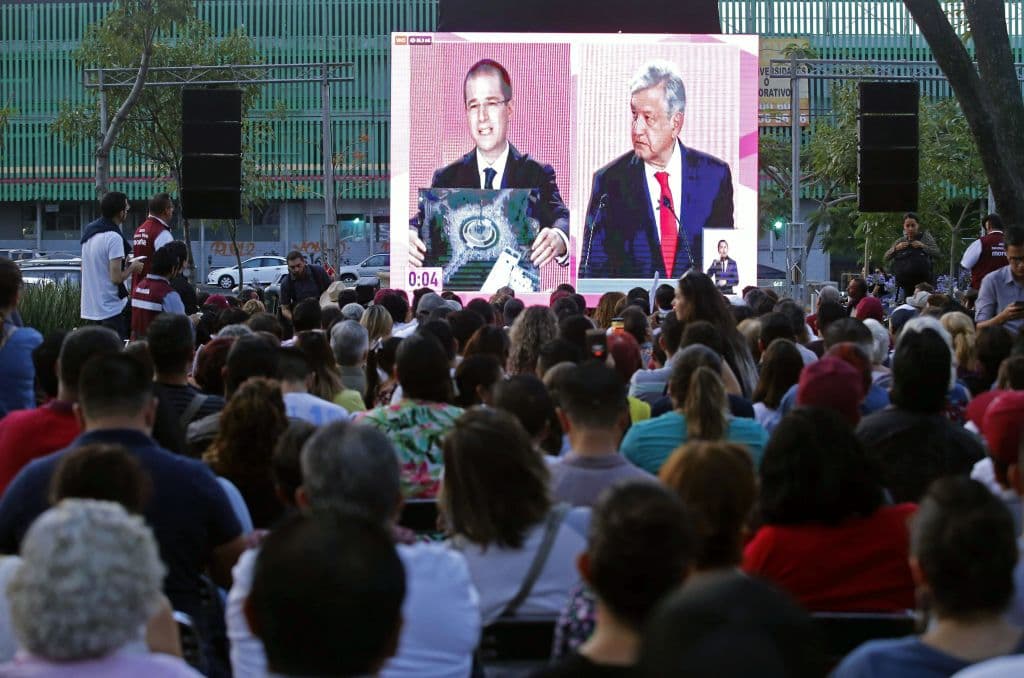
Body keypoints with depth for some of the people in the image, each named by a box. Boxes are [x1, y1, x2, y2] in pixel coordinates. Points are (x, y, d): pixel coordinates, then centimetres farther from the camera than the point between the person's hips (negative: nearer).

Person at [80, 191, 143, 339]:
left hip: (89, 309, 8)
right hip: (111, 310, -8)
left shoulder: (88, 231, 10)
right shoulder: (114, 238, -17)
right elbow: (116, 278, -21)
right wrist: (132, 268, -2)